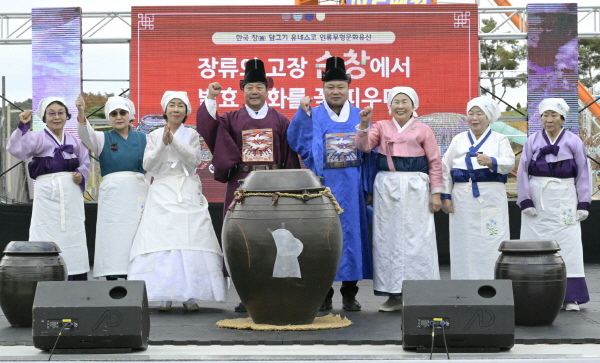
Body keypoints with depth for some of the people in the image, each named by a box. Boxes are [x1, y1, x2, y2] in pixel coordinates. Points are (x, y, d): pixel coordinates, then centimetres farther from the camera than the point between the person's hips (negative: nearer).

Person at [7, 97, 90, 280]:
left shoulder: (73, 140, 13)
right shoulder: (38, 138, 2)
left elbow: (85, 163, 18)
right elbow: (17, 149, -14)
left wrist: (82, 175, -2)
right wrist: (23, 126, -22)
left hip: (71, 195, 3)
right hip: (47, 194, -3)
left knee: (74, 236, 5)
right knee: (46, 238, -6)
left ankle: (78, 280, 11)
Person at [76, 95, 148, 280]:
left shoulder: (143, 138, 12)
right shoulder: (103, 139, 9)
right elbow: (86, 135, -12)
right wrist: (81, 113, -30)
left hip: (138, 194, 1)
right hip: (112, 196, -1)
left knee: (136, 242, -1)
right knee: (112, 240, -5)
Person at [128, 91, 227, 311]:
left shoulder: (191, 136, 12)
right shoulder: (154, 136, 13)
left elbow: (194, 159, -5)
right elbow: (148, 165, 2)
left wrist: (173, 141, -15)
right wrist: (163, 144, -11)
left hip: (188, 195, 0)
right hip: (162, 194, 0)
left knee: (190, 241, -9)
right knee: (161, 241, -9)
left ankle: (190, 295, -6)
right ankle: (164, 297, -7)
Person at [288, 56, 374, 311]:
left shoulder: (359, 116, 10)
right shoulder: (313, 117, 5)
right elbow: (297, 142, -10)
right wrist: (302, 114, -20)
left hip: (351, 187, 2)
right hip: (323, 185, -1)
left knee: (351, 232, 3)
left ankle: (349, 293, 11)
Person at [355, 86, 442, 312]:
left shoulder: (423, 130, 6)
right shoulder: (381, 127, 11)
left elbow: (435, 163, 4)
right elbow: (364, 146, -4)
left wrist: (436, 193, -2)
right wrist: (363, 124, -19)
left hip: (415, 189, -2)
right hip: (387, 187, 2)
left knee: (416, 239, -3)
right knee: (388, 238, 2)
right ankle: (394, 295, 8)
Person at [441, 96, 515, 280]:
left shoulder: (500, 139, 9)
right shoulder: (459, 139, 16)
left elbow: (509, 163, -8)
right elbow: (446, 168, 12)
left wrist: (491, 161, -28)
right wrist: (445, 196, 3)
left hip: (491, 199, -2)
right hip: (463, 199, 2)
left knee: (491, 244, -6)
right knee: (464, 244, 2)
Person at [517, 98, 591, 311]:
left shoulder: (573, 142, 4)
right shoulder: (532, 141, 5)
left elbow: (583, 174, 5)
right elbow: (522, 172, 3)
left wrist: (583, 204, -1)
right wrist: (525, 201, -6)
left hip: (564, 201, -1)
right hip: (537, 201, 1)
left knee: (567, 246, -4)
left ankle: (570, 297, -2)